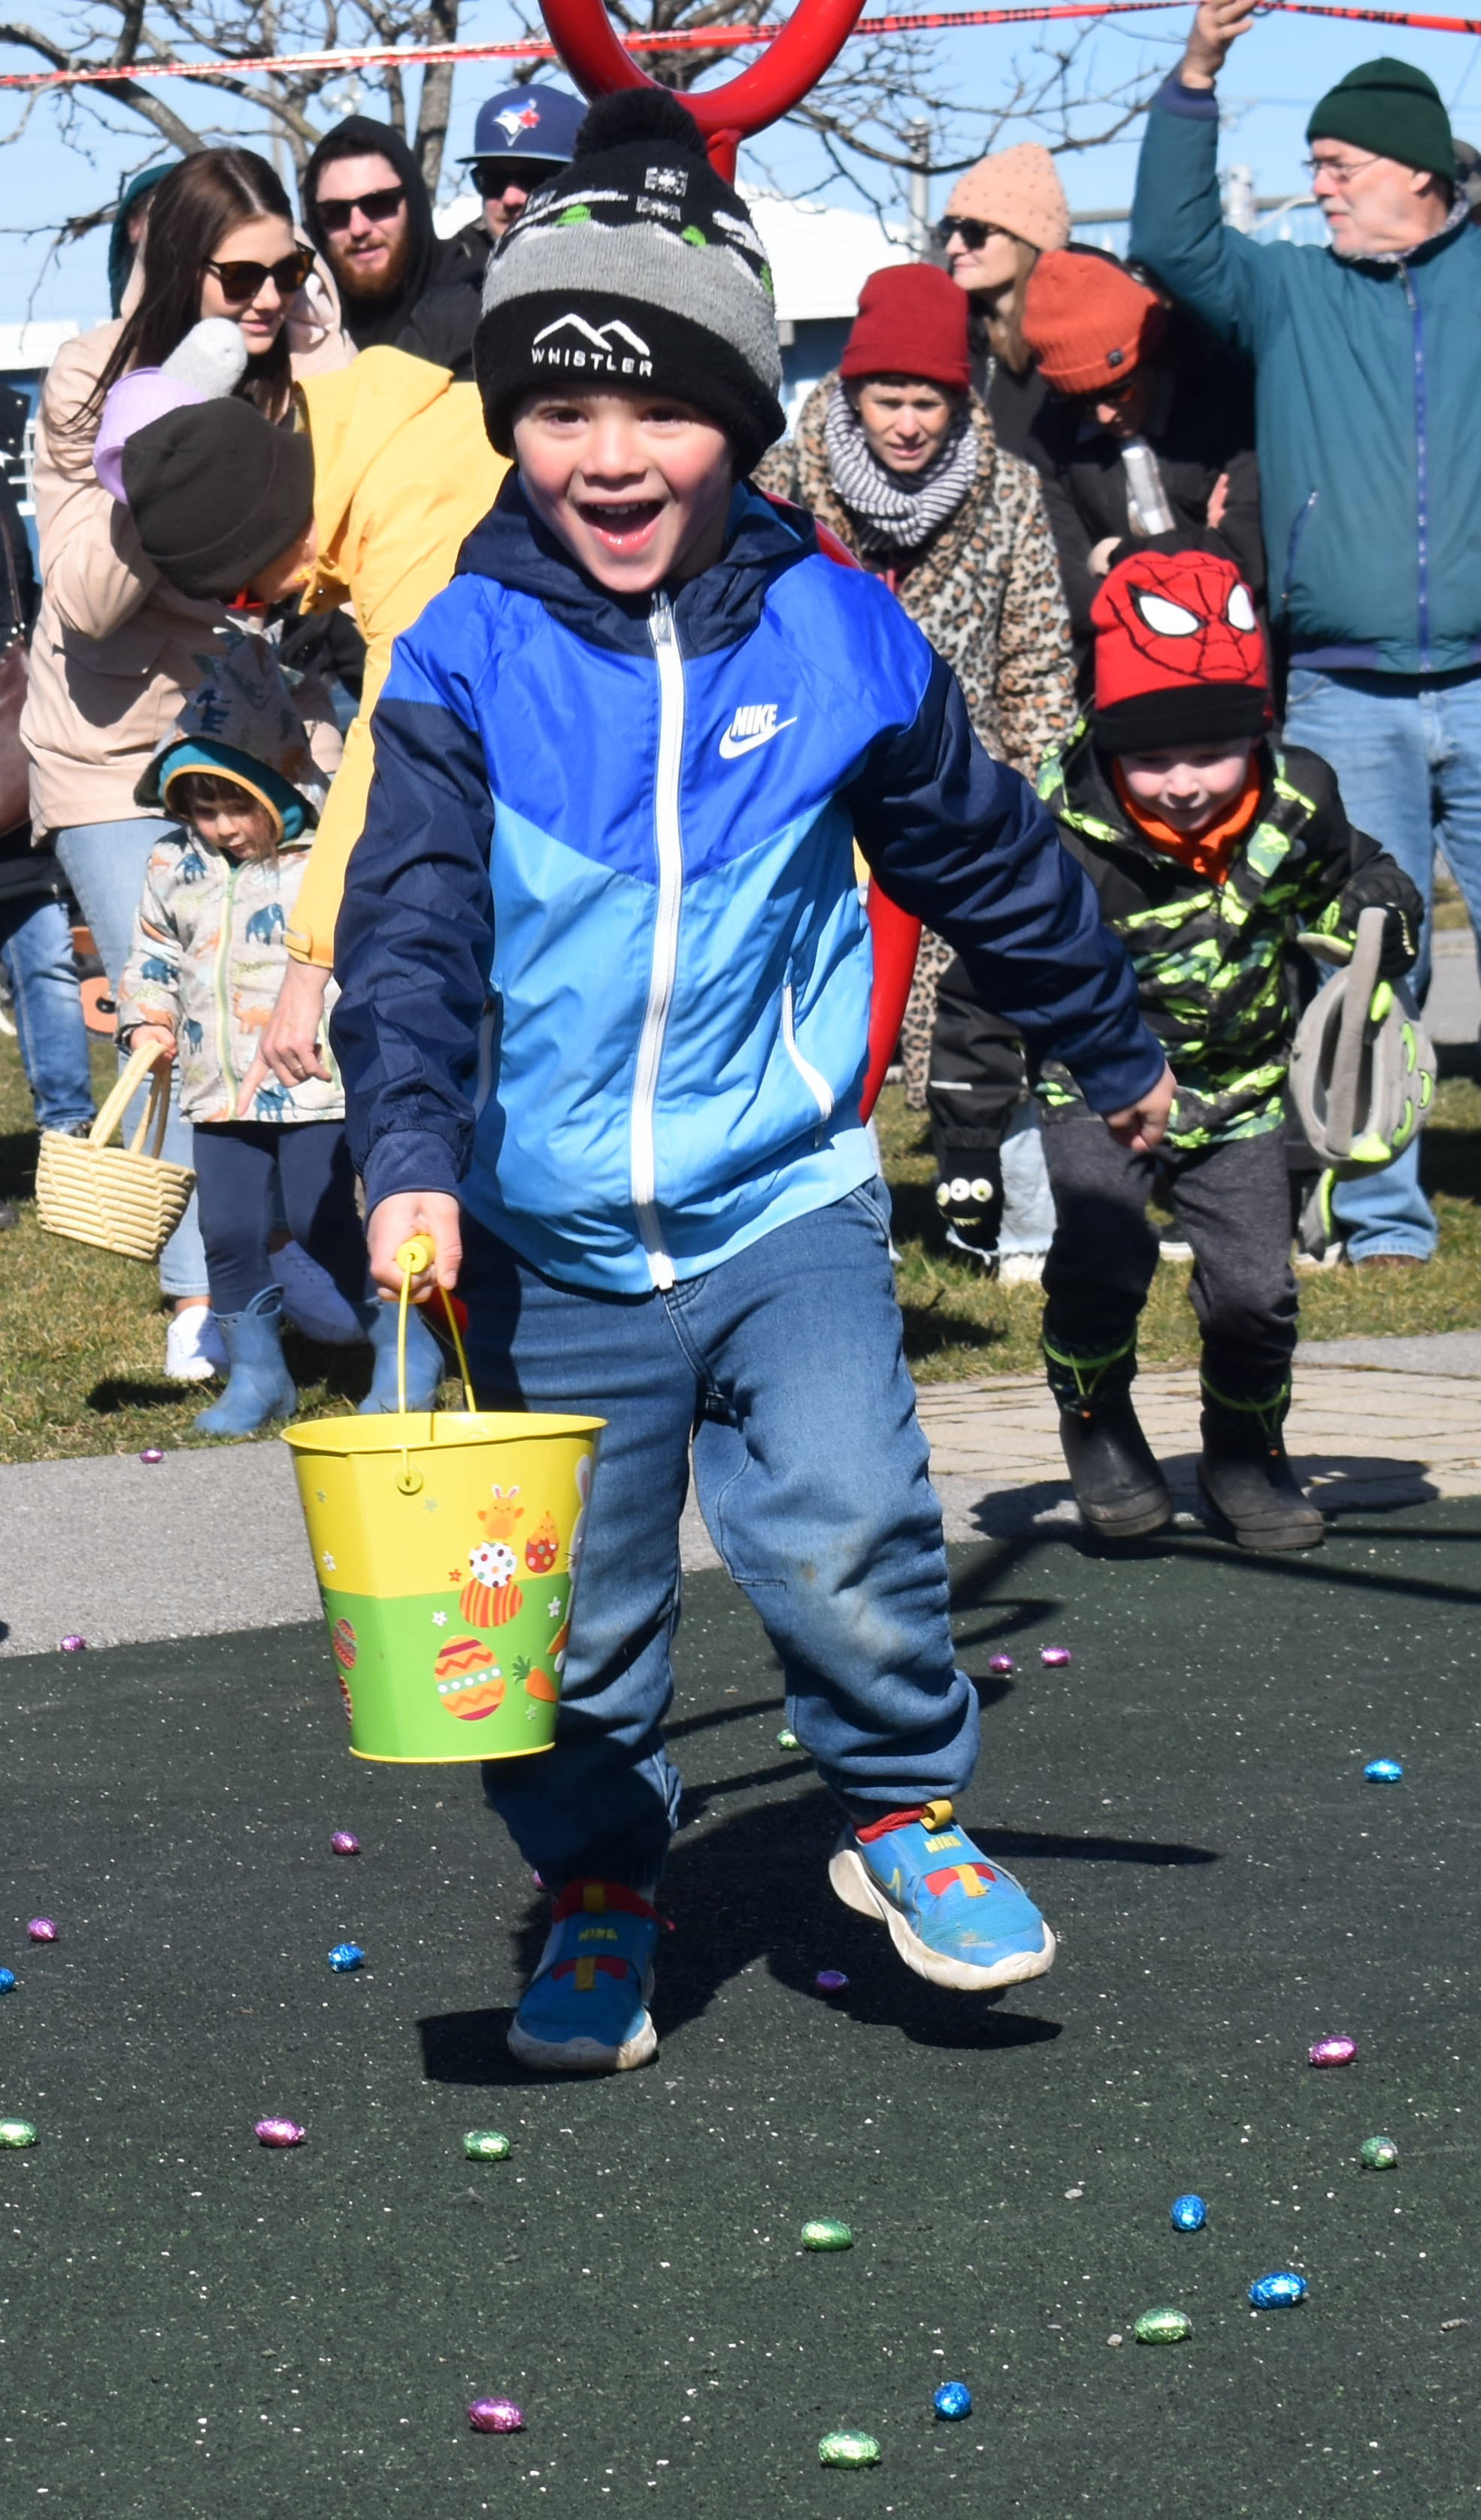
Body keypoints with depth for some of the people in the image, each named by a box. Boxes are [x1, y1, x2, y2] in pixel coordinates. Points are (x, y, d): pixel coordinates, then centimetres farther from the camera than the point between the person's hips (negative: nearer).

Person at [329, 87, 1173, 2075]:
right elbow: (411, 927, -12)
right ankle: (600, 1897, 29)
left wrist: (1114, 1047, 26)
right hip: (551, 1243, 1)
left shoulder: (836, 638, -2)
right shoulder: (468, 659, -5)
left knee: (848, 1534, -16)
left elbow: (988, 855, 13)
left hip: (784, 1203, 0)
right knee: (574, 1612, 7)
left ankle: (904, 1813, 10)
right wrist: (411, 1156, -27)